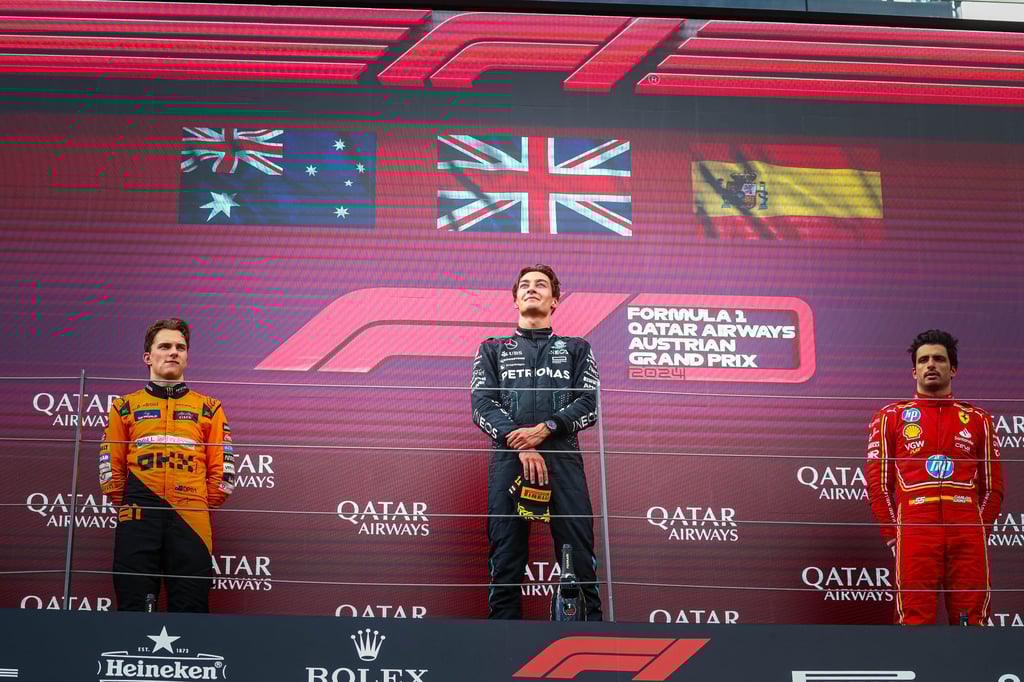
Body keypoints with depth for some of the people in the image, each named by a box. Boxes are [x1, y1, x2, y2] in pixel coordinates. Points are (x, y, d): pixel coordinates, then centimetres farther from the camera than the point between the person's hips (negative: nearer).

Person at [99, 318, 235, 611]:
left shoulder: (209, 409, 18)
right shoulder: (125, 407, 17)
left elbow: (221, 469, 13)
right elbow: (110, 467, 14)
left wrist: (202, 508, 5)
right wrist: (127, 507, 6)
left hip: (190, 521, 0)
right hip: (137, 523, 0)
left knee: (190, 609, -5)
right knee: (134, 609, -4)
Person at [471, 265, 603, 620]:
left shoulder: (576, 349, 22)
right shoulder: (492, 350, 23)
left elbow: (589, 405, 8)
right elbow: (482, 405, 7)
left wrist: (545, 429, -10)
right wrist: (519, 443, -10)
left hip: (563, 459, 0)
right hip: (508, 459, 0)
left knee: (579, 559, -9)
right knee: (506, 562, -4)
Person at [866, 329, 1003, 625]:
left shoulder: (978, 419, 17)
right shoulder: (891, 417, 13)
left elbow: (992, 486, 16)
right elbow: (878, 483, 10)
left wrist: (979, 532, 4)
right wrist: (893, 535, 1)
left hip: (968, 536, 2)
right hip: (914, 533, -2)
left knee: (971, 620, -1)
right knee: (915, 621, -7)